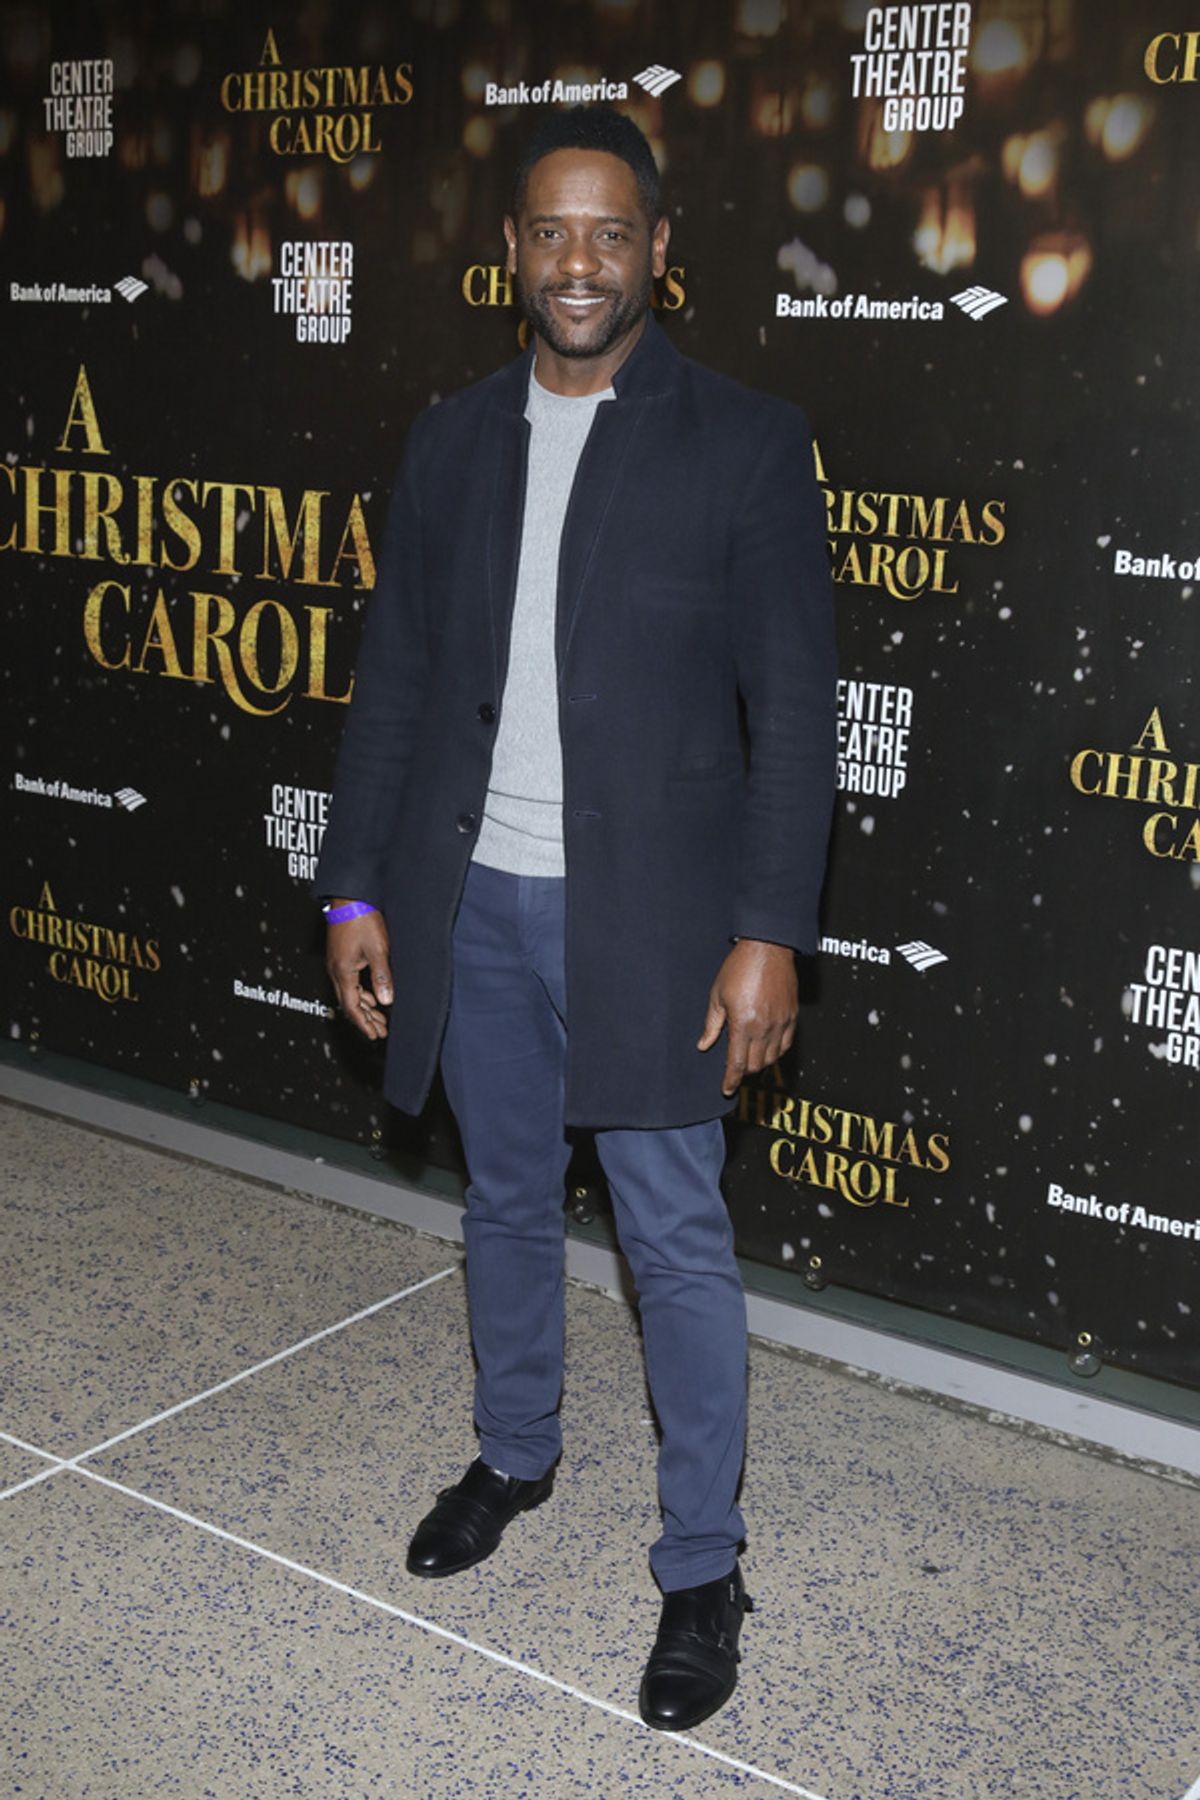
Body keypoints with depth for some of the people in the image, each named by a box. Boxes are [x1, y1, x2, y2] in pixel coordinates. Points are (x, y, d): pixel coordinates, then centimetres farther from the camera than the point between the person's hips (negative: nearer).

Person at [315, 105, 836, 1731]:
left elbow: (792, 705, -8)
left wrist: (769, 931, -14)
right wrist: (357, 888, 5)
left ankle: (703, 1567, 19)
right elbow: (397, 676, 9)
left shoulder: (745, 444, -6)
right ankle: (515, 1454, 42)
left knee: (677, 1241, 4)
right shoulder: (452, 440, 7)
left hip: (645, 916, -4)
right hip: (473, 906, 4)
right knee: (506, 1203, 20)